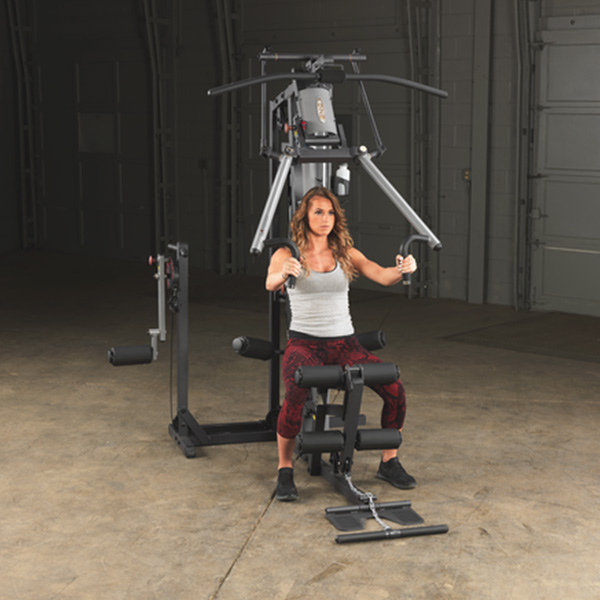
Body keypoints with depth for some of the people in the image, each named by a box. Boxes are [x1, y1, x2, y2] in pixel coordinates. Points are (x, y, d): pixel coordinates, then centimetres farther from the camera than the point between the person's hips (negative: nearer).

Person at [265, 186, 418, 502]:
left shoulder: (347, 254, 7)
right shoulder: (286, 254, -1)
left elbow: (384, 276, -9)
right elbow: (270, 283, -23)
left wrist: (402, 268, -33)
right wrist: (283, 273, -48)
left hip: (344, 343, 3)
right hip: (304, 344, -3)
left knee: (395, 390, -18)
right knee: (296, 397, -35)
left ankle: (389, 463, 5)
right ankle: (285, 470, -14)